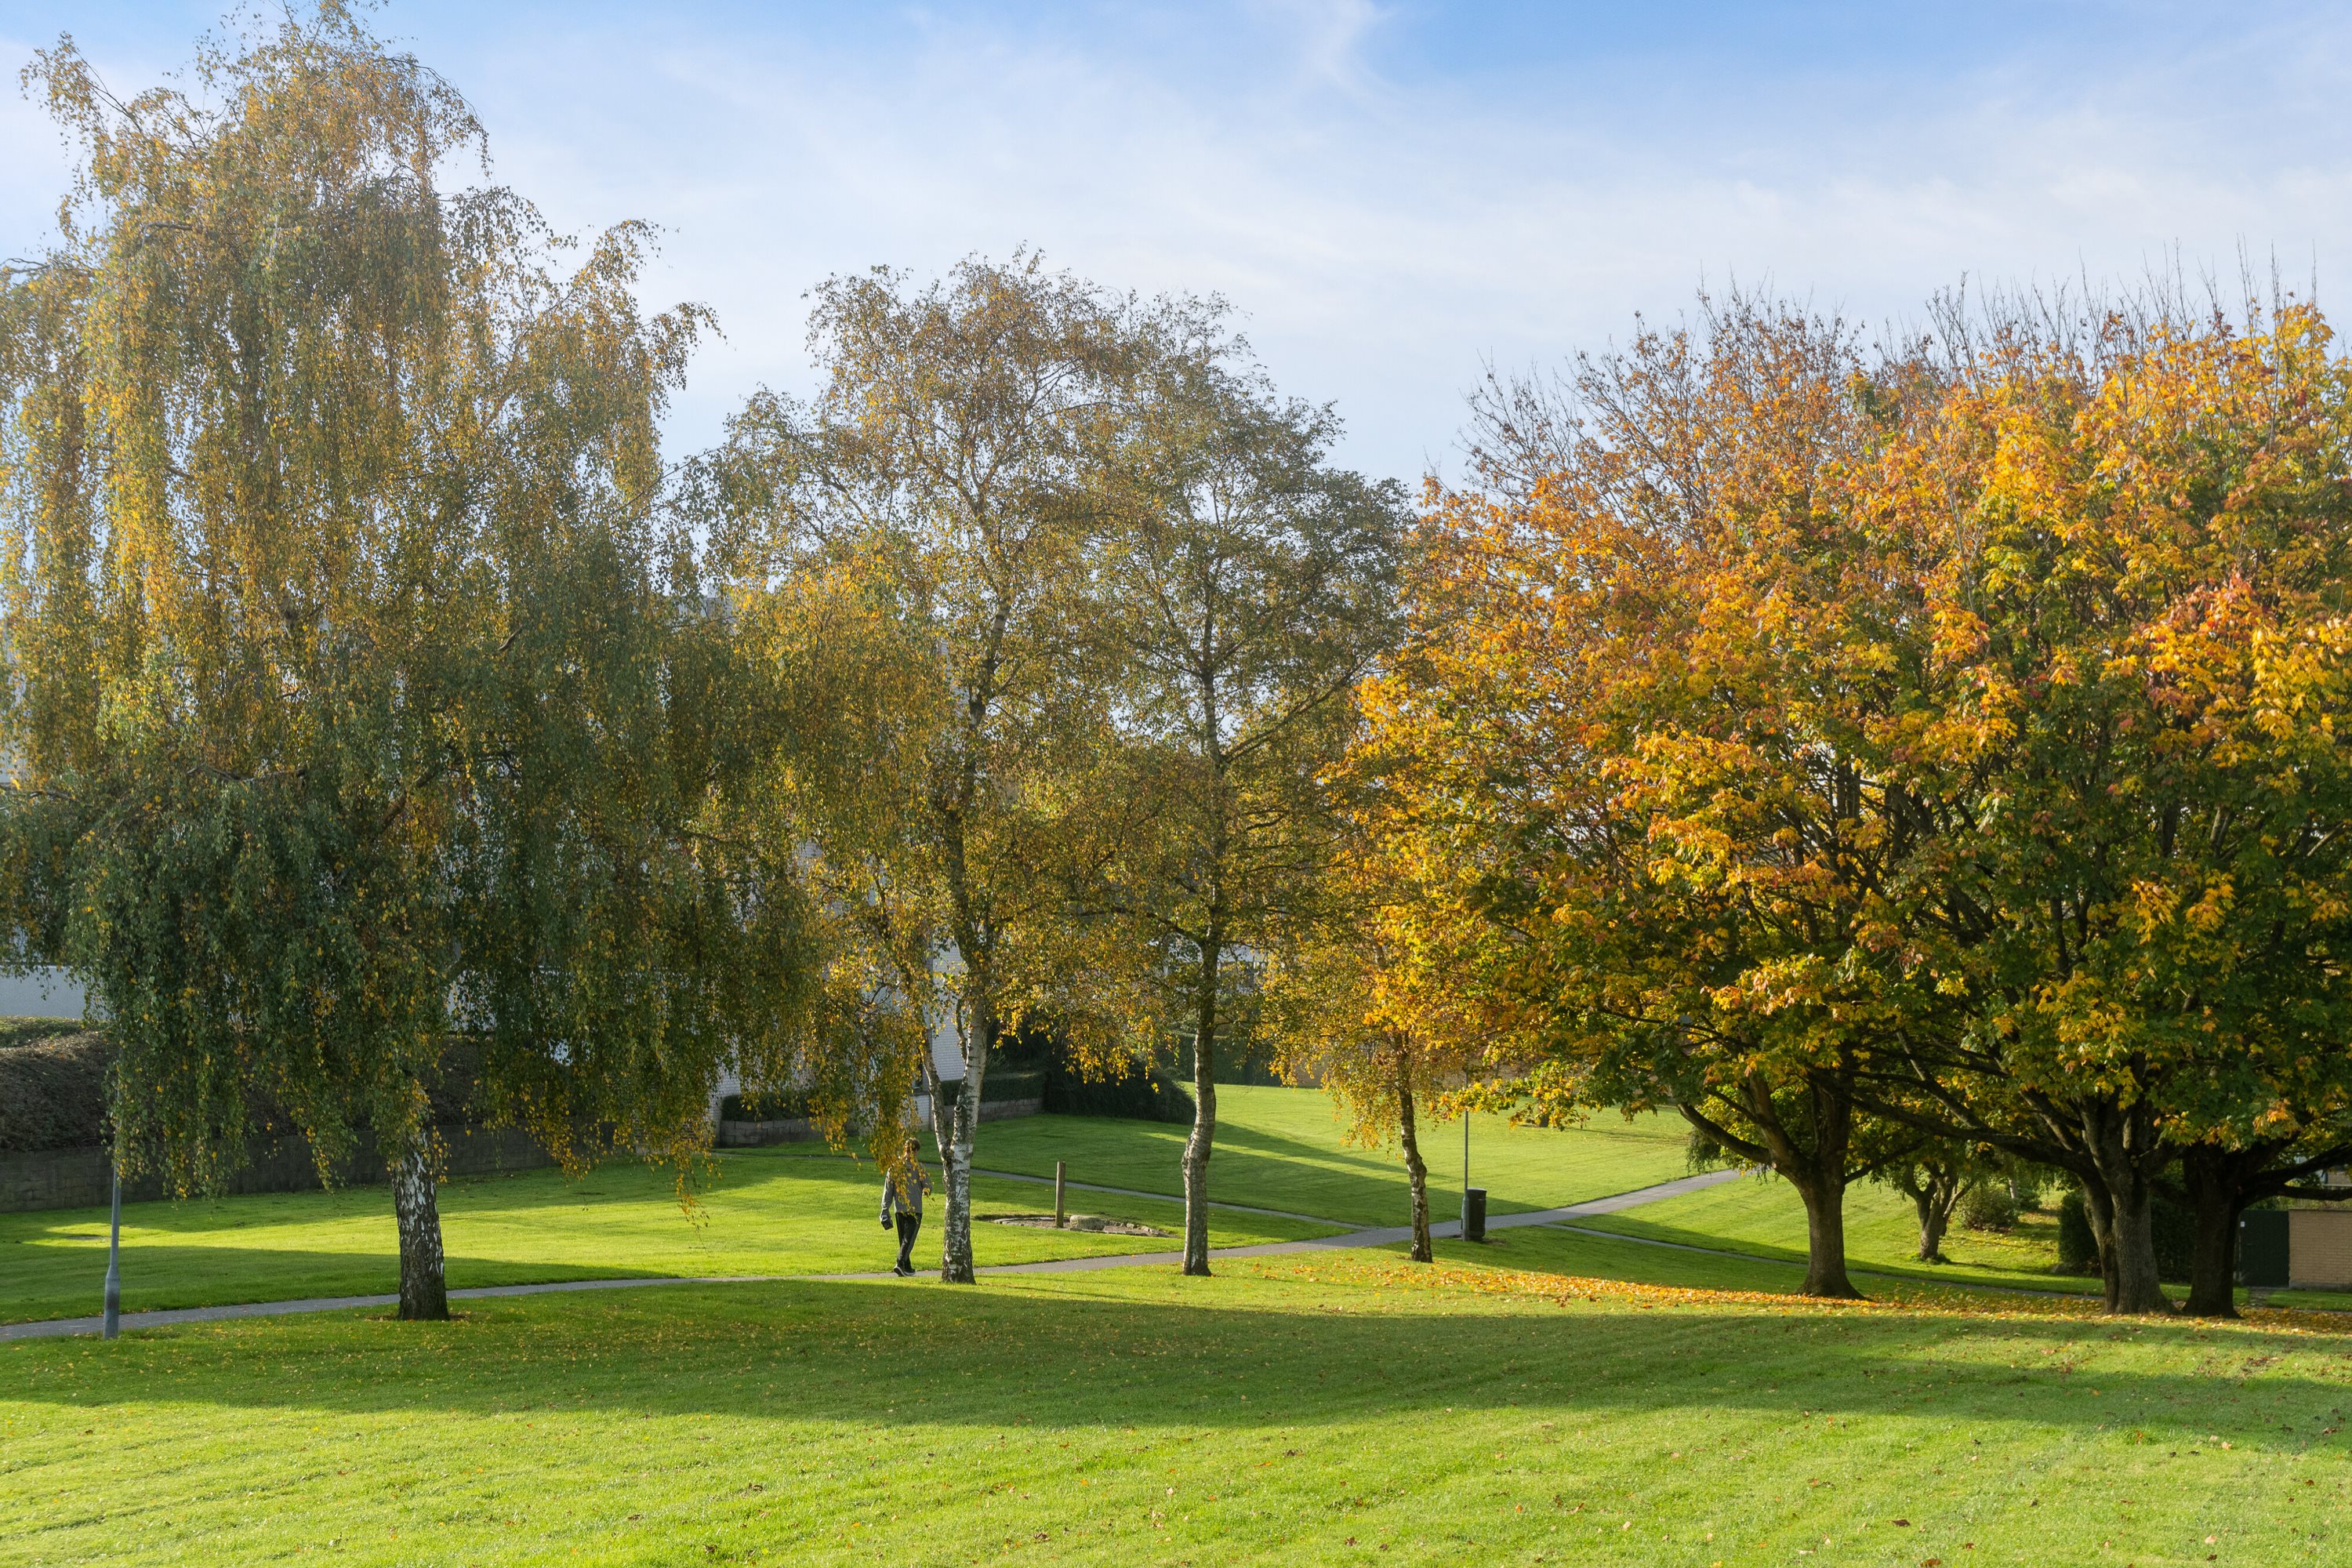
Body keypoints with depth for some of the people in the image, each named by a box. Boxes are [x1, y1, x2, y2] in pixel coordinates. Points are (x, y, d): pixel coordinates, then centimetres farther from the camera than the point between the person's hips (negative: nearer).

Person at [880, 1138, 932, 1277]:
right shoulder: (917, 1166, -7)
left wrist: (885, 1210, 9)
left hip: (899, 1209, 4)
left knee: (903, 1239, 15)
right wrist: (925, 1191, 19)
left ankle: (907, 1268, 17)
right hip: (915, 1208, -4)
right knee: (908, 1239, -5)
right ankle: (900, 1263, -23)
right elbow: (928, 1187, -6)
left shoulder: (894, 1167, 5)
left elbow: (888, 1190, 5)